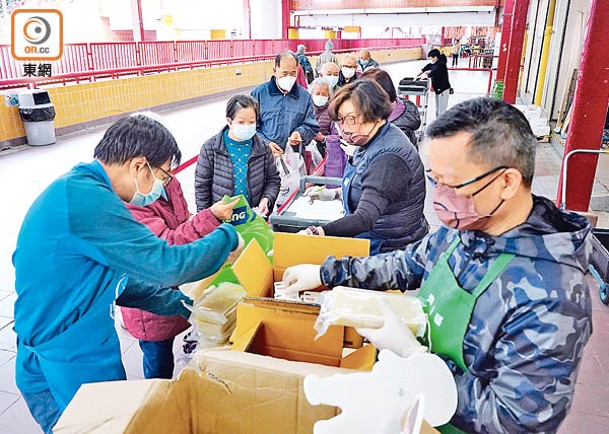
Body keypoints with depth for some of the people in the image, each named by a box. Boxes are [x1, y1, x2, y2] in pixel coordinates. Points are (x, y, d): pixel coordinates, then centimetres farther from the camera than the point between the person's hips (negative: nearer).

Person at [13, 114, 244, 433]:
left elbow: (115, 277, 11)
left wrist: (178, 304, 10)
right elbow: (168, 266, -26)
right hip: (70, 373, -9)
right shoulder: (88, 199, -27)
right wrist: (227, 237, -11)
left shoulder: (75, 190, 6)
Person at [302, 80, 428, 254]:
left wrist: (316, 232, -47)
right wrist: (334, 194, 11)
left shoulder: (388, 158, -26)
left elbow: (365, 218, -36)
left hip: (388, 248, -9)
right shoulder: (369, 142, 5)